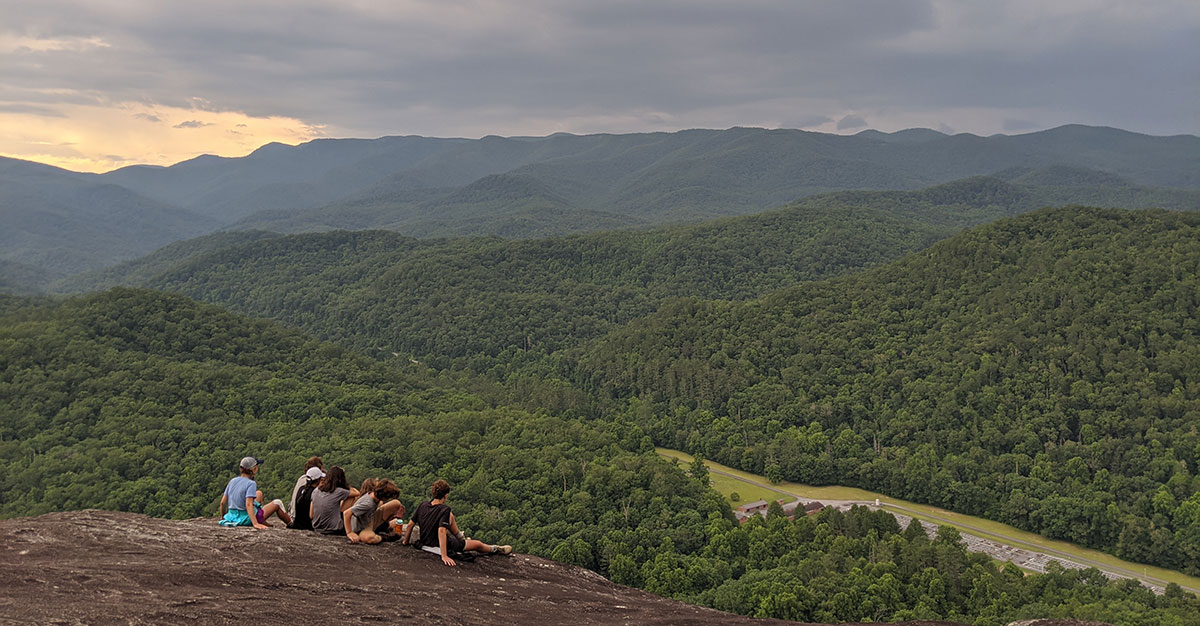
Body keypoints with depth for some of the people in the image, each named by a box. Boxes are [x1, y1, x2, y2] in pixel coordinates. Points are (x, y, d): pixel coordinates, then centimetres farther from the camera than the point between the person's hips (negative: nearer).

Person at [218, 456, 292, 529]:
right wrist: (255, 524, -36)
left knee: (259, 493, 28)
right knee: (278, 503, 9)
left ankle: (264, 523, 35)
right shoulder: (251, 484, -19)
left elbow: (222, 502, 3)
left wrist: (222, 517, 18)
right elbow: (248, 505, -30)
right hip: (246, 520, -7)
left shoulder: (232, 481, 2)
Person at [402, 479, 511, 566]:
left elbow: (410, 524, -4)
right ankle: (496, 549, 39)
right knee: (478, 544, 15)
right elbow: (441, 531, -36)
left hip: (424, 542, 7)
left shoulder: (422, 505, -9)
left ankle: (461, 537, 50)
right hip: (441, 545, -7)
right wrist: (444, 556, -40)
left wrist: (405, 541, 13)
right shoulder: (444, 509, -26)